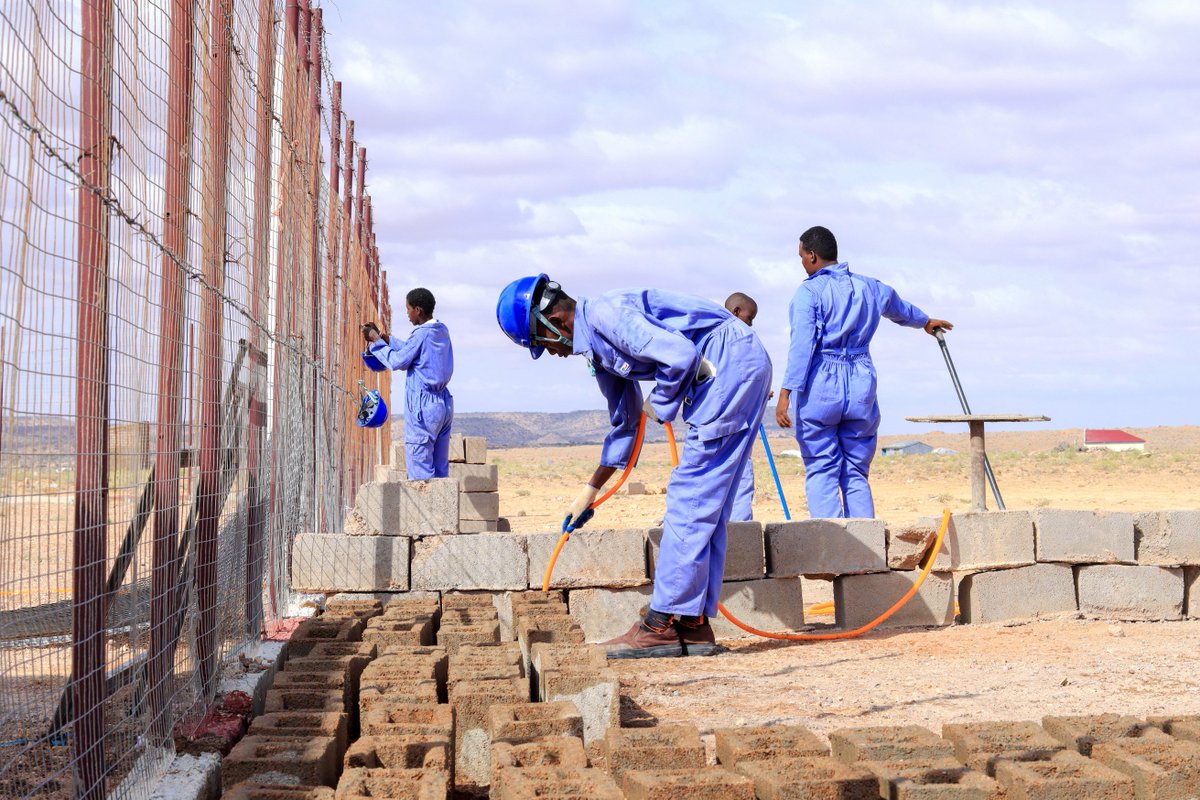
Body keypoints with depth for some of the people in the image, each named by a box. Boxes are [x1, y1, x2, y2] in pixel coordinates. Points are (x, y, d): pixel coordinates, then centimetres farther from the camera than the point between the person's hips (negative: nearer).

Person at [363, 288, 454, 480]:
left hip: (423, 404, -8)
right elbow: (410, 349, 20)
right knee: (440, 468, 9)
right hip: (444, 404, 8)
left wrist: (376, 341, 3)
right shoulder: (442, 331, 11)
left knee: (420, 469, -6)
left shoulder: (422, 334, -14)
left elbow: (398, 361, -9)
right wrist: (383, 337, 20)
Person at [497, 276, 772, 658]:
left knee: (690, 499, -9)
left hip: (733, 362, -10)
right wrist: (590, 491, 33)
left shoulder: (604, 314, -13)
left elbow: (679, 354, -24)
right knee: (706, 504, 10)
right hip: (742, 369, 10)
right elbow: (626, 423, 29)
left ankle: (664, 624, -6)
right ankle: (694, 625, 12)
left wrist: (660, 406, -6)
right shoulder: (597, 348, 17)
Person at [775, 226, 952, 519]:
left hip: (819, 387, -5)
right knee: (856, 475, 11)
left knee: (821, 473, -2)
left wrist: (785, 394, -17)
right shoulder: (868, 287, 15)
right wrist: (924, 321, 58)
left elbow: (802, 345, -14)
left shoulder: (810, 291, -4)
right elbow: (899, 308, 37)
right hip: (860, 387, 5)